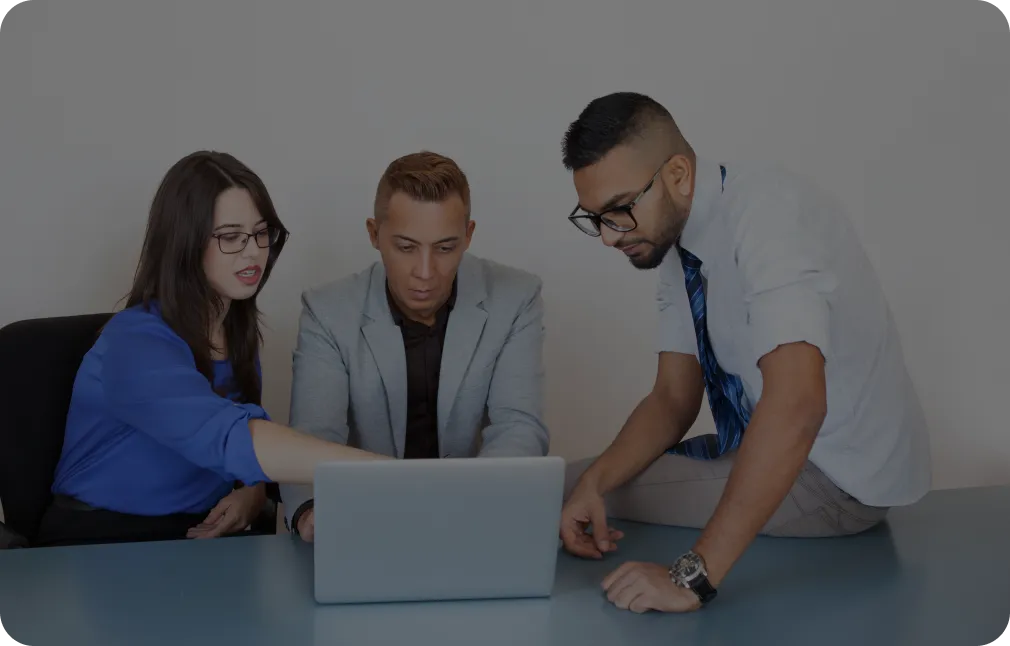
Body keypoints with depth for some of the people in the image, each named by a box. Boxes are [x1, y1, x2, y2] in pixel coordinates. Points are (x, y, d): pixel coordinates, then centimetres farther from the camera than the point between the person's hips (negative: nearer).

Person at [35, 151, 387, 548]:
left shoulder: (238, 326, 5)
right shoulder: (136, 342, -21)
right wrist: (382, 472, -46)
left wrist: (252, 492, -8)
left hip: (200, 536, 7)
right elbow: (227, 438, -38)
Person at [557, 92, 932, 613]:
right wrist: (594, 482, -16)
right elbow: (674, 399, 3)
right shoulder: (677, 239, 0)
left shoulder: (767, 210, -27)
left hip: (837, 477, -8)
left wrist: (695, 575, -40)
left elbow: (797, 404, -39)